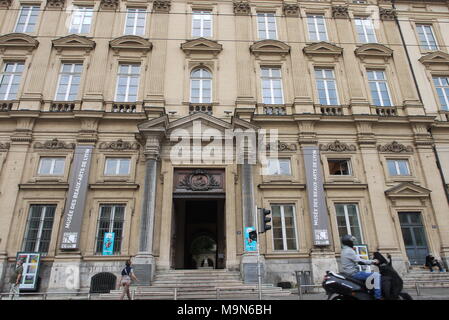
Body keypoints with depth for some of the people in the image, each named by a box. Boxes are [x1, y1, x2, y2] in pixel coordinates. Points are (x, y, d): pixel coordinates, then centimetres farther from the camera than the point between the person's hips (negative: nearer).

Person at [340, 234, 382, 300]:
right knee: (376, 275, -13)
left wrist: (372, 261, 15)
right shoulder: (349, 250, -15)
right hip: (353, 273, -10)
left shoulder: (344, 250, 17)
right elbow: (360, 261, -21)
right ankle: (378, 297, -16)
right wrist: (372, 261, -12)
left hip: (349, 273, 11)